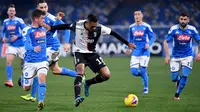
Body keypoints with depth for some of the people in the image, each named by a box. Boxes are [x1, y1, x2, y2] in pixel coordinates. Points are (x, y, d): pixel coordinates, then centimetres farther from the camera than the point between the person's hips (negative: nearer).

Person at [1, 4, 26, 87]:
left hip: (21, 45, -2)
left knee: (24, 62, 11)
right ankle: (10, 81, -20)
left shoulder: (19, 21, -9)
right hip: (11, 45, 2)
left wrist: (17, 36, -21)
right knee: (8, 61, -17)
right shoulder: (5, 22, 5)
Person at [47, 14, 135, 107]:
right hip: (79, 53, -3)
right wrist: (51, 28, 4)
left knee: (106, 75, -8)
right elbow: (65, 26, -2)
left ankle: (88, 83, 17)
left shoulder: (100, 28, -19)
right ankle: (77, 98, -39)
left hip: (92, 53, 3)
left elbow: (114, 33, -10)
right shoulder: (77, 25, -20)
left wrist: (127, 43, -5)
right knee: (81, 71, -33)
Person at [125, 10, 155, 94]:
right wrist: (128, 48, 6)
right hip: (135, 52, 4)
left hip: (144, 52, -4)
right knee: (134, 71, -6)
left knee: (143, 70, -6)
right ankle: (145, 75, 26)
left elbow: (152, 37, 0)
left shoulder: (146, 26, -5)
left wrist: (149, 44, -19)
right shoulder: (131, 27, 6)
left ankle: (146, 88, 15)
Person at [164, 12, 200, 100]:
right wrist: (167, 55, -17)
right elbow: (166, 41, -10)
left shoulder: (192, 30, -8)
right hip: (175, 57, 0)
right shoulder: (174, 29, -13)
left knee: (184, 76, -12)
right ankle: (178, 80, 39)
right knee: (174, 78, 1)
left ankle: (177, 95, 5)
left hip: (187, 57, 0)